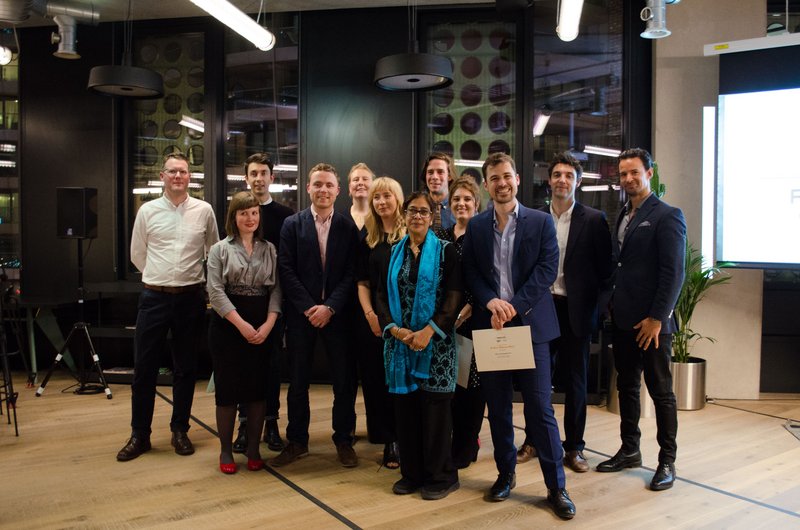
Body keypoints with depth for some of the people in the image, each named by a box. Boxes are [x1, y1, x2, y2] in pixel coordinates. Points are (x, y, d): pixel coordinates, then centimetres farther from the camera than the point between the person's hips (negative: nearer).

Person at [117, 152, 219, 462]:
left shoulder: (204, 210, 1)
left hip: (191, 297, 0)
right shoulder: (147, 211, 2)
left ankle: (180, 431, 24)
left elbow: (213, 253, 11)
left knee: (186, 368, 10)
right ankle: (140, 434, 19)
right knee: (144, 368, 4)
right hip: (154, 297, 0)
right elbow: (137, 255, 11)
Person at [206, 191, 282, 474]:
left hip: (263, 328, 2)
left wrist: (268, 324, -10)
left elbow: (276, 289, 4)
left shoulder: (269, 249, 8)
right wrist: (241, 324, -15)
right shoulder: (220, 249, 1)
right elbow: (216, 291, -7)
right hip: (228, 326, -2)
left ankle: (253, 449, 17)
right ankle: (226, 451, 16)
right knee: (228, 387, 2)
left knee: (258, 388, 5)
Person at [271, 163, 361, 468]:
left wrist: (329, 308, -12)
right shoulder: (292, 225, 2)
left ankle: (343, 440, 22)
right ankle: (297, 441, 24)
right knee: (298, 382, 9)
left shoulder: (348, 228, 3)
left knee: (344, 382, 6)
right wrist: (308, 308, -12)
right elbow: (286, 271, -4)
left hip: (336, 314, 0)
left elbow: (351, 274, -2)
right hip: (301, 314, 0)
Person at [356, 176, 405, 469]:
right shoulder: (369, 239, 10)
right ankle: (389, 441, 18)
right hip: (375, 321, 4)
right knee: (377, 380, 6)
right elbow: (363, 282, 9)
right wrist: (370, 315, -6)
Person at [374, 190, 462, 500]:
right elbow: (383, 296, 7)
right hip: (399, 342, 4)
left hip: (435, 342, -4)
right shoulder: (394, 253, 11)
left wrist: (429, 331, -18)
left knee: (434, 407, 1)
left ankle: (440, 476, 16)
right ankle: (412, 473, 22)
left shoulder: (445, 251, 0)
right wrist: (394, 329, -10)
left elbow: (454, 297, -8)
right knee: (404, 407, 8)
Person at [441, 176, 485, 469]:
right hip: (446, 319, 5)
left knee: (470, 381, 2)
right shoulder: (442, 237, 11)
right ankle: (455, 442, 25)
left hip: (473, 319, -5)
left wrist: (466, 311, -19)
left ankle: (466, 447, 17)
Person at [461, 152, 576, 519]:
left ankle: (556, 486, 12)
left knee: (540, 408, 0)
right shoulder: (475, 226, 9)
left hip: (530, 324, -2)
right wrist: (491, 301, -14)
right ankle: (505, 474, 27)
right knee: (497, 407, 11)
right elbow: (470, 273, 4)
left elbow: (547, 269, -6)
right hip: (489, 325, 3)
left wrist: (514, 306, -15)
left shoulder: (541, 221, 2)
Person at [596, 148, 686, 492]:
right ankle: (629, 451, 28)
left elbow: (673, 273, -15)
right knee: (626, 387, 15)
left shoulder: (667, 215, -9)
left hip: (651, 322, -7)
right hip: (623, 320, 7)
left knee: (661, 391, 4)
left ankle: (667, 461, 18)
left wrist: (656, 318, -18)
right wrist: (613, 307, 8)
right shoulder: (623, 216, 14)